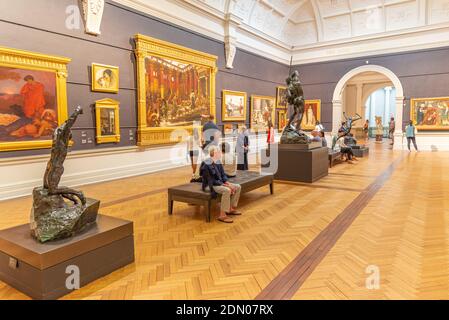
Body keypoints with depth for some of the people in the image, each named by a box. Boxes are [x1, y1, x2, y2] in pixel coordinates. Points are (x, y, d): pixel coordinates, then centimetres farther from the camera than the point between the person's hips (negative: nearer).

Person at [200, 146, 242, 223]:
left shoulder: (218, 162, 7)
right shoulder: (206, 165, -19)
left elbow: (223, 175, 11)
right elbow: (211, 181, -22)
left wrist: (228, 183, -8)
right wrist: (224, 185, -22)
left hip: (220, 183, 9)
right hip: (211, 185, -9)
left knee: (238, 187, 2)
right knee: (227, 190, -34)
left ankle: (231, 209, 12)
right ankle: (222, 215, -30)